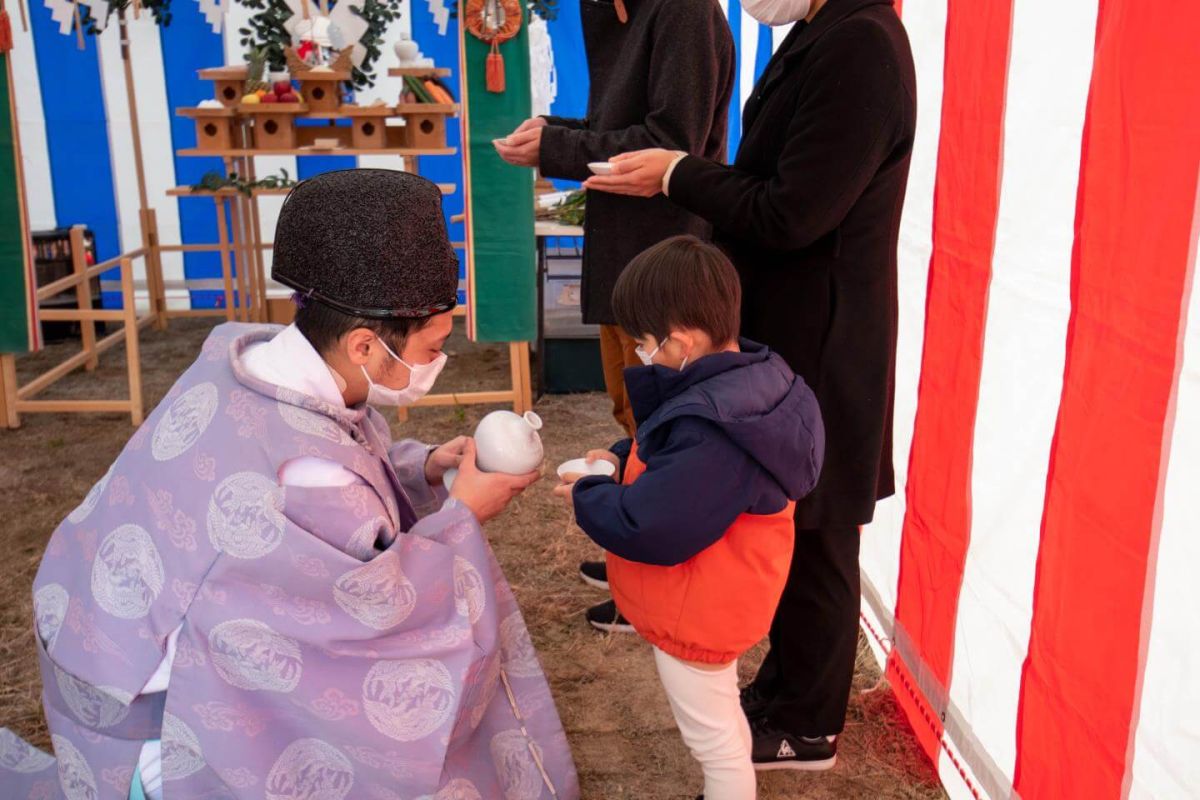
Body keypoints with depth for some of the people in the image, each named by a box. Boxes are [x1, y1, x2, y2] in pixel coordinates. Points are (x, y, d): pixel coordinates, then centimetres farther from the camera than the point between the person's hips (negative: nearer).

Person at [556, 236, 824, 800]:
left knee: (713, 740, 13)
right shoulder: (749, 379, -5)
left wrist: (587, 497, -16)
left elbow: (651, 530, -33)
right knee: (722, 720, 30)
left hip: (695, 617, -10)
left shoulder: (708, 433, -37)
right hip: (723, 600, 10)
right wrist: (624, 460, -1)